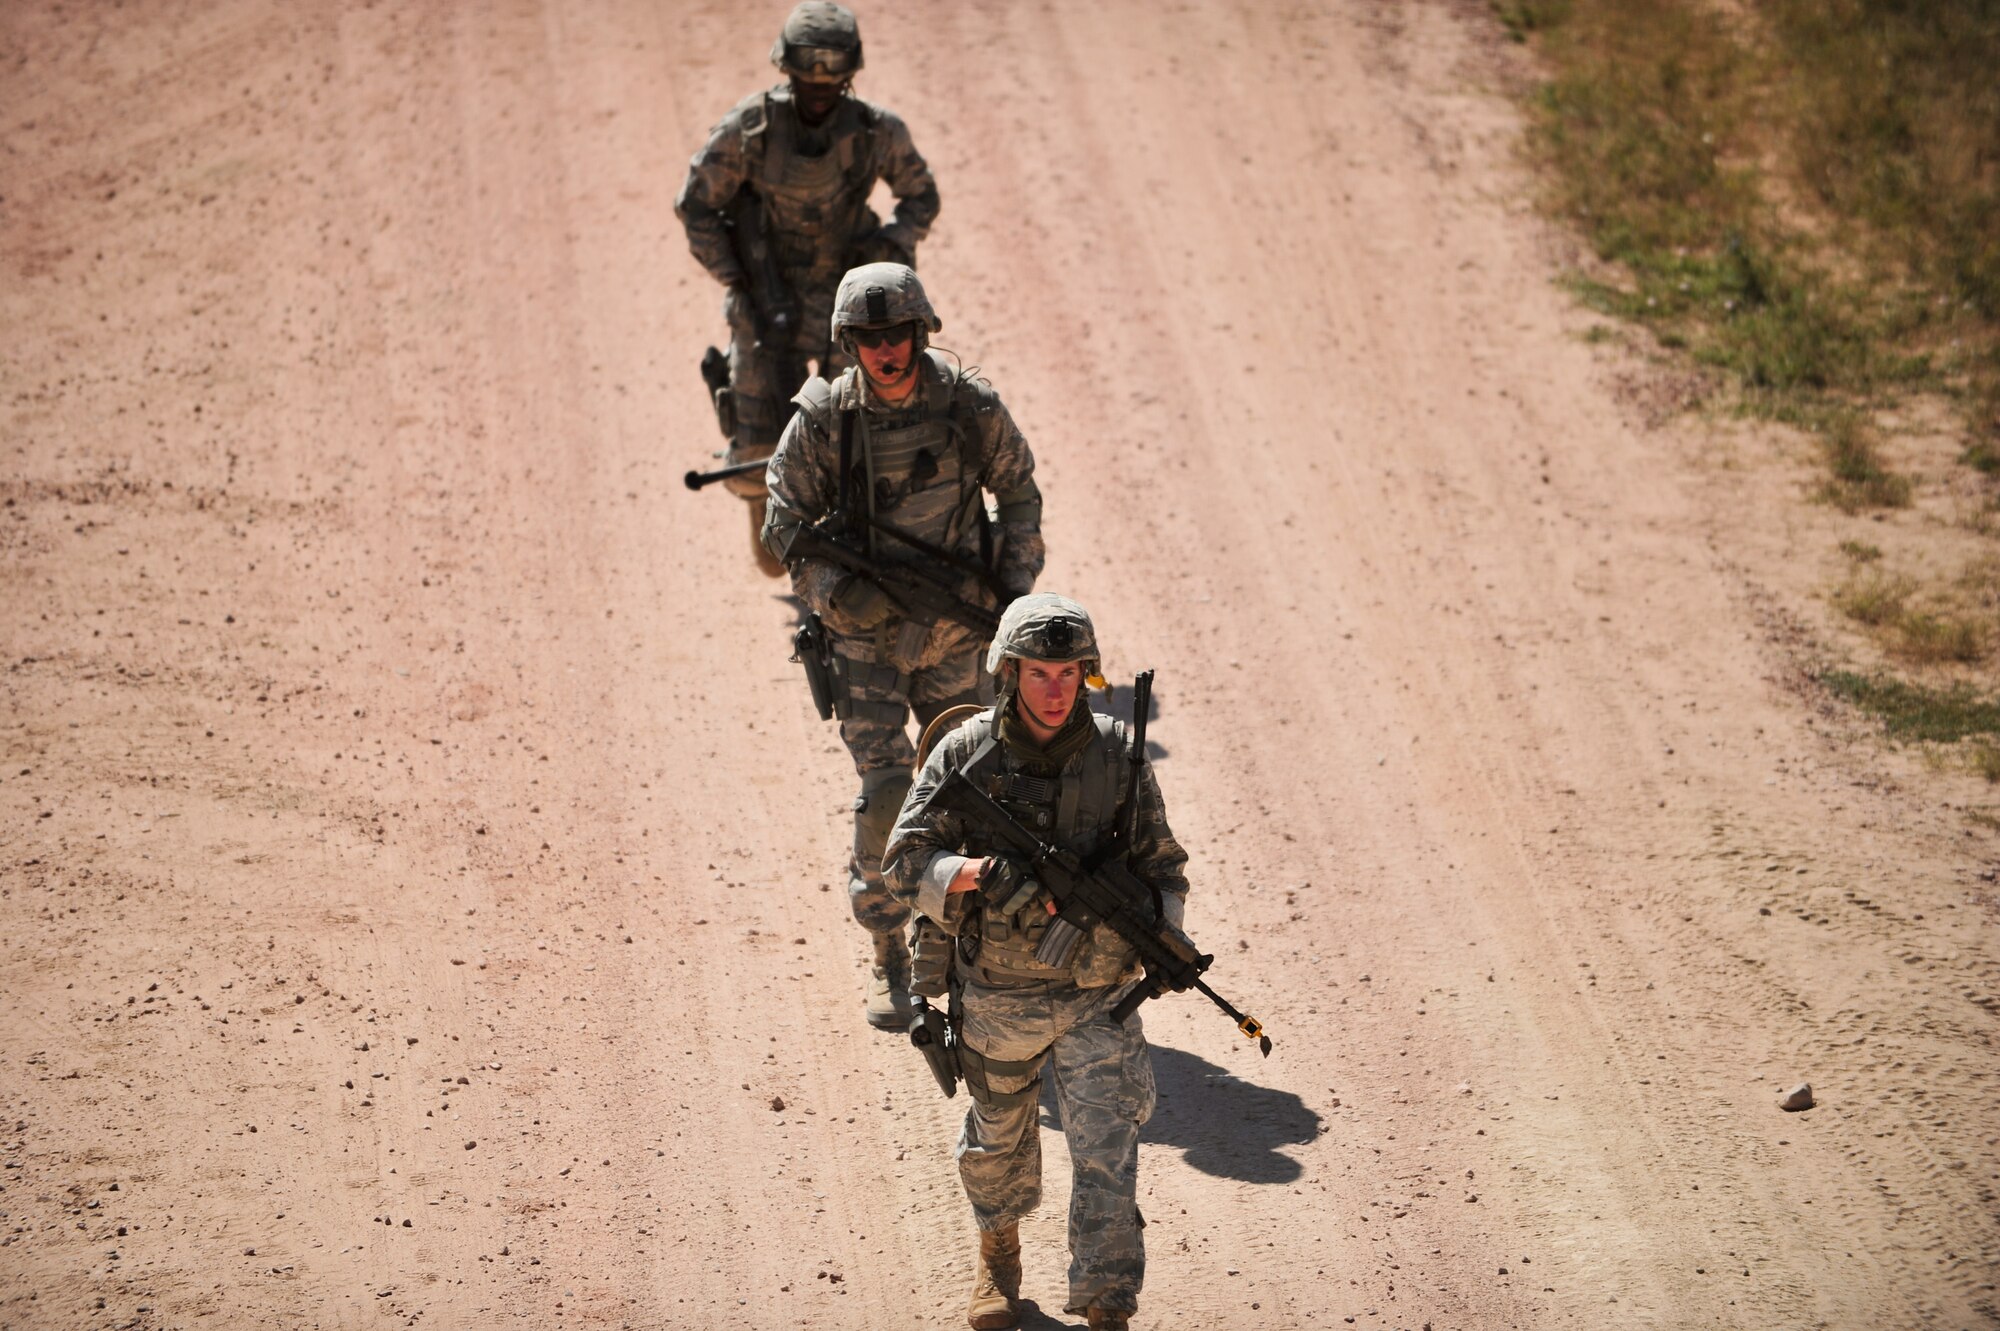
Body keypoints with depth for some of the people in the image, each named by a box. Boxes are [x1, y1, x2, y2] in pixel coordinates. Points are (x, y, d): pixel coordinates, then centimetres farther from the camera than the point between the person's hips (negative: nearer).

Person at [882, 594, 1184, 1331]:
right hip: (997, 999, 1)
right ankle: (999, 1244, 50)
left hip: (1098, 998, -1)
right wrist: (975, 873, -31)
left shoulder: (1118, 756, -9)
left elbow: (1161, 867, -1)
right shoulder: (966, 754, -12)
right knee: (1000, 1134, 22)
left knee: (1108, 1157, -7)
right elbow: (904, 859, -13)